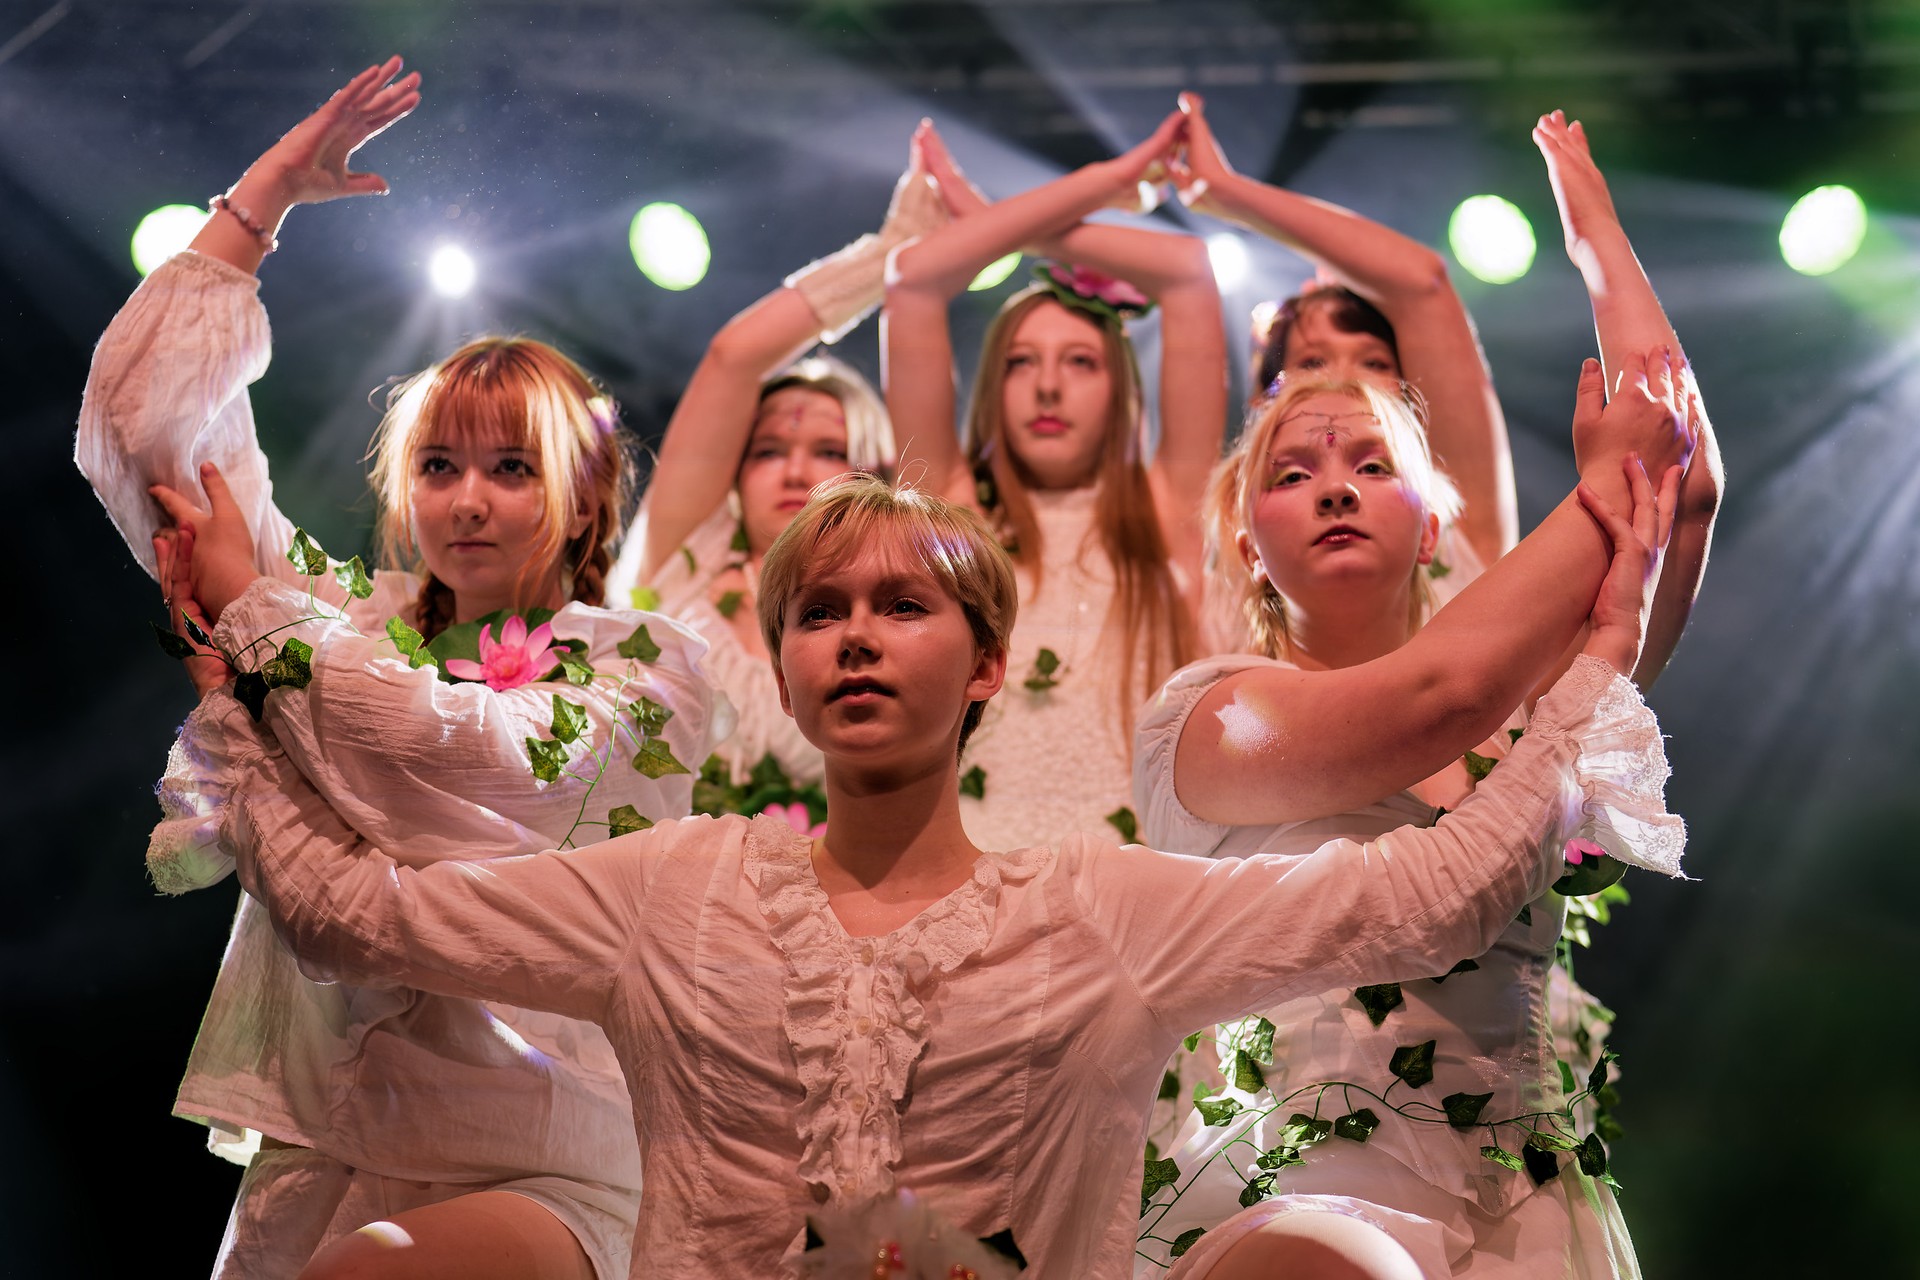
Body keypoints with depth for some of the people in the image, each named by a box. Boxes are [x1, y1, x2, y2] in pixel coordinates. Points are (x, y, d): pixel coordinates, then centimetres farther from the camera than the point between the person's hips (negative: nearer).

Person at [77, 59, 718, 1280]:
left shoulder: (652, 666, 3)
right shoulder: (348, 618, 13)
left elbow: (480, 750, -15)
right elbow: (144, 419, 10)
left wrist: (250, 606, 0)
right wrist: (264, 195, 14)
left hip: (530, 1179, -4)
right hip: (307, 1164, 4)